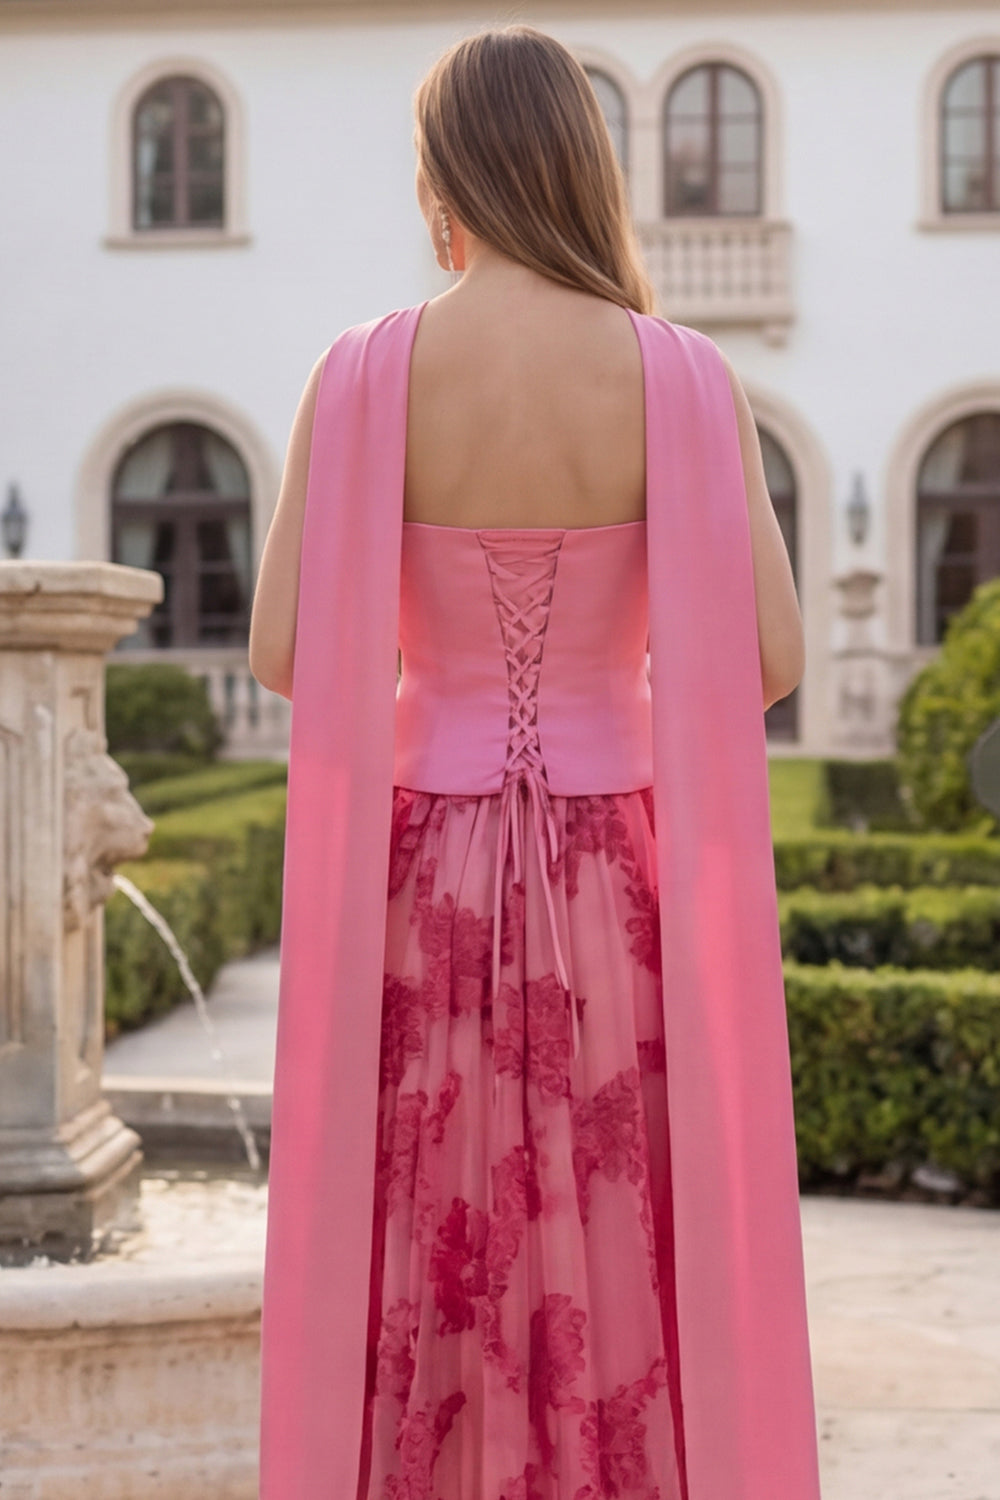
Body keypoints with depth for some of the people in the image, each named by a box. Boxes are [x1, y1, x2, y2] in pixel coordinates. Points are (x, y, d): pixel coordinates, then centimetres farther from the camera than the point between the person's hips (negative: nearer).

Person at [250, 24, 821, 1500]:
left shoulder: (362, 373, -5)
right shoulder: (683, 375, -6)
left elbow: (283, 657, -7)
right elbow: (771, 659, -9)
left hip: (424, 883, 1)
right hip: (616, 891, 0)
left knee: (416, 1296, 10)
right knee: (628, 1289, 9)